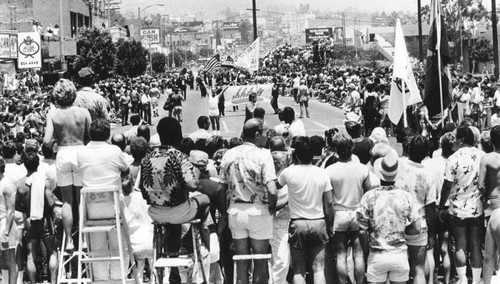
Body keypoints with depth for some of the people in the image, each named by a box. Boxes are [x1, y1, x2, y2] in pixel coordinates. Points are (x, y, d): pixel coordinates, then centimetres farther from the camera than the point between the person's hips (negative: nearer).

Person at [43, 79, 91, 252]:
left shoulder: (53, 114, -8)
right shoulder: (83, 112, -7)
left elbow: (47, 141, -12)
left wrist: (52, 145, 10)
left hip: (62, 155, 0)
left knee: (67, 200, 10)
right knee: (82, 200, 12)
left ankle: (69, 240, 9)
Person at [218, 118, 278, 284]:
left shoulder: (229, 154, 4)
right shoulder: (263, 154, -11)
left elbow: (222, 189, 7)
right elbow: (272, 191, -19)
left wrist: (223, 216, 15)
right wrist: (273, 207, 0)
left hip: (235, 211, 4)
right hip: (258, 211, -4)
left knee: (241, 262, 13)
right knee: (260, 262, 9)